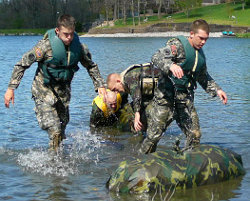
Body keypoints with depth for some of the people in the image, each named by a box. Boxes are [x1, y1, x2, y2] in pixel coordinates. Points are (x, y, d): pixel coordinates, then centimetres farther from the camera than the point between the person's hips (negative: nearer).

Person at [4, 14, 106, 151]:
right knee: (54, 129, -18)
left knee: (62, 125, 16)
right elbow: (22, 64, -14)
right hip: (44, 89, -5)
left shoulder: (80, 47, -7)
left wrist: (100, 85, 8)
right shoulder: (46, 45, -21)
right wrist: (11, 88, -17)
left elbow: (91, 66, 14)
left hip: (63, 90, 5)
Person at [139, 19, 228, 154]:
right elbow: (156, 57, -26)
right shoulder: (178, 46, -10)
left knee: (194, 134, 0)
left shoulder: (200, 54, 14)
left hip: (185, 99, 6)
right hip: (166, 97, -6)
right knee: (154, 134, -3)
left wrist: (217, 90, 14)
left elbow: (204, 77, 28)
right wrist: (171, 65, -44)